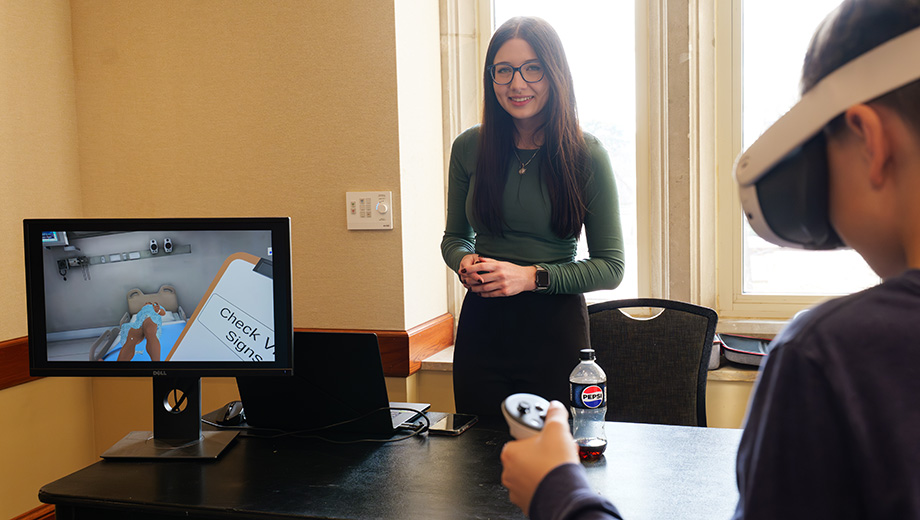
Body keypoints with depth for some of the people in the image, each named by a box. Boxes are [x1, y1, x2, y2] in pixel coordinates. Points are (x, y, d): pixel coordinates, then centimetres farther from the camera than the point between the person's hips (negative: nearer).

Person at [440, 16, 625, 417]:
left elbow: (611, 267, -4)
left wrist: (531, 276, -15)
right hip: (482, 324, 3)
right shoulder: (469, 148, 1)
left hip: (557, 328, -2)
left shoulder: (587, 156, -7)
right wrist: (465, 262, -8)